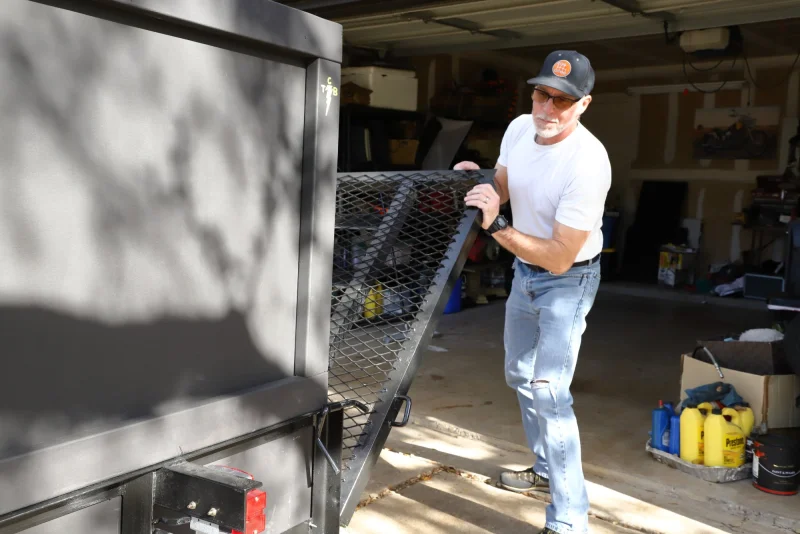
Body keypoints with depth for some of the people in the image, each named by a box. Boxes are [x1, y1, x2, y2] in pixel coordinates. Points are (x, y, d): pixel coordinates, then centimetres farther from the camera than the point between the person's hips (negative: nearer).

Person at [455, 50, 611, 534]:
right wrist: (476, 177, -10)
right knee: (520, 376, 21)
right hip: (525, 269, 8)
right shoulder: (520, 129, -8)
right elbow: (501, 191, 10)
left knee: (548, 391, -16)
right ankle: (547, 470, 43)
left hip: (568, 280, -8)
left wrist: (497, 228, -31)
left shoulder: (587, 163, -31)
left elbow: (559, 259, -30)